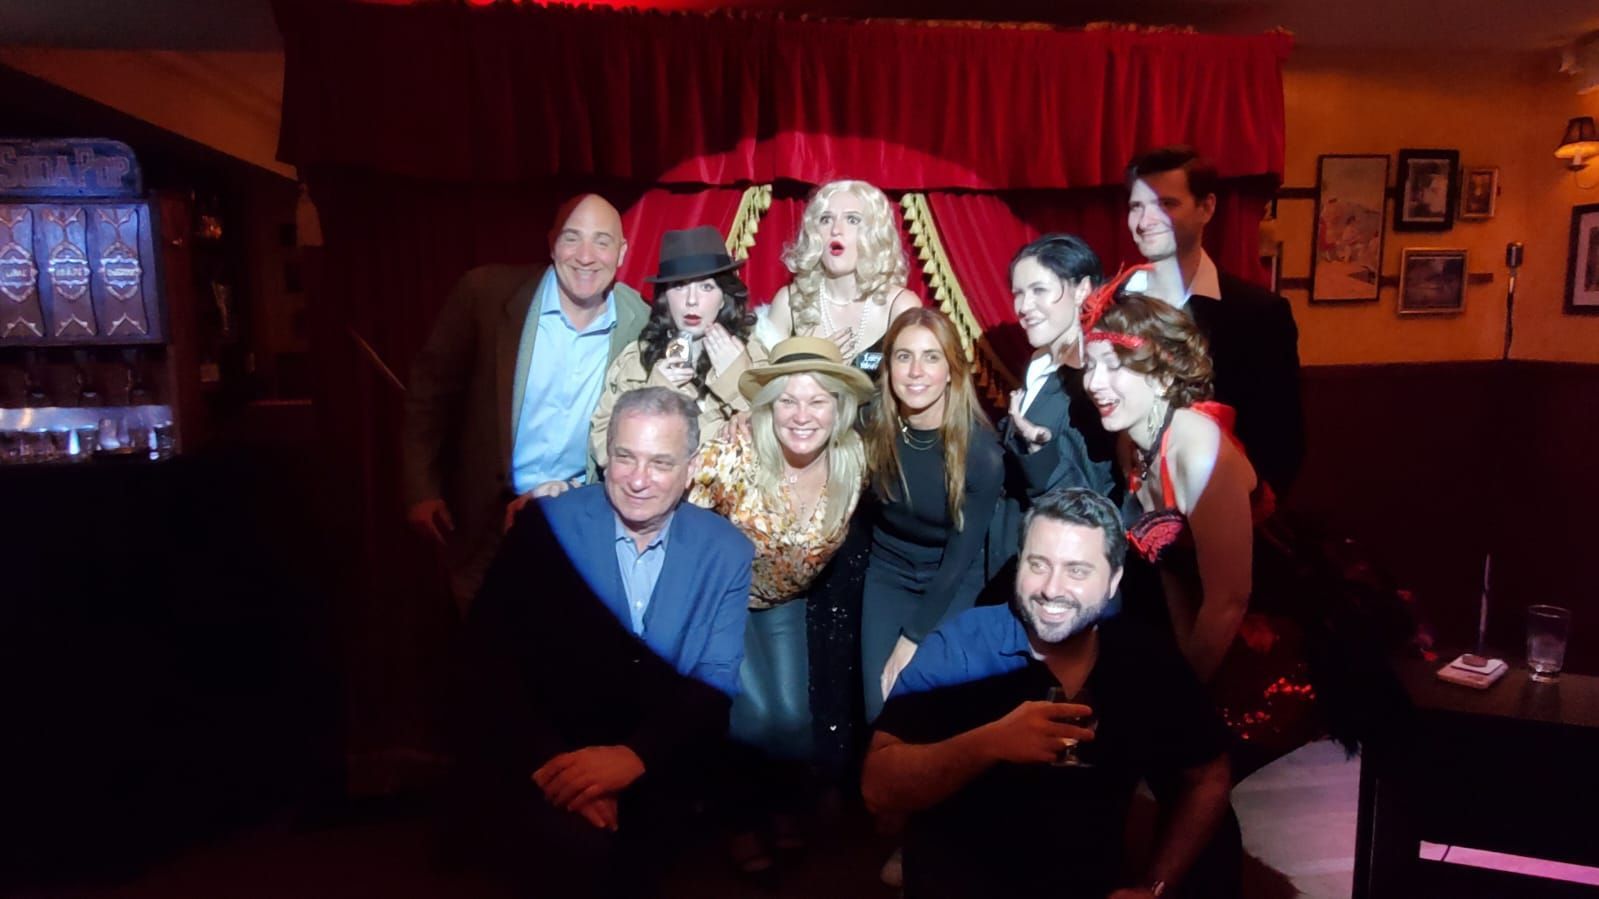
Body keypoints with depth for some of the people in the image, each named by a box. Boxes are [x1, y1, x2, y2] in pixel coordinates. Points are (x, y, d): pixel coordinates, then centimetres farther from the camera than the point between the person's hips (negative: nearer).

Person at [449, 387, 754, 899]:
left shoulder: (728, 553, 0)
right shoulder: (548, 523, -3)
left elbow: (717, 683, -5)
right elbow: (488, 652, -7)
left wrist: (635, 755, -23)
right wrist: (551, 759, -22)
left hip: (656, 769, 1)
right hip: (543, 759, -1)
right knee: (575, 850, -29)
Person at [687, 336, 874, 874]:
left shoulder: (853, 463, -16)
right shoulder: (735, 455, -29)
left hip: (784, 604, 3)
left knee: (793, 719, -1)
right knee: (754, 716, -12)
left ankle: (786, 806, 32)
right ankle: (744, 819, 19)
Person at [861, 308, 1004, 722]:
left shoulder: (982, 452, -23)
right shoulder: (874, 427, -17)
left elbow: (958, 559, -16)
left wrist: (911, 639, -13)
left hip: (952, 588, -2)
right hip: (887, 577, 2)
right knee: (881, 714, 1)